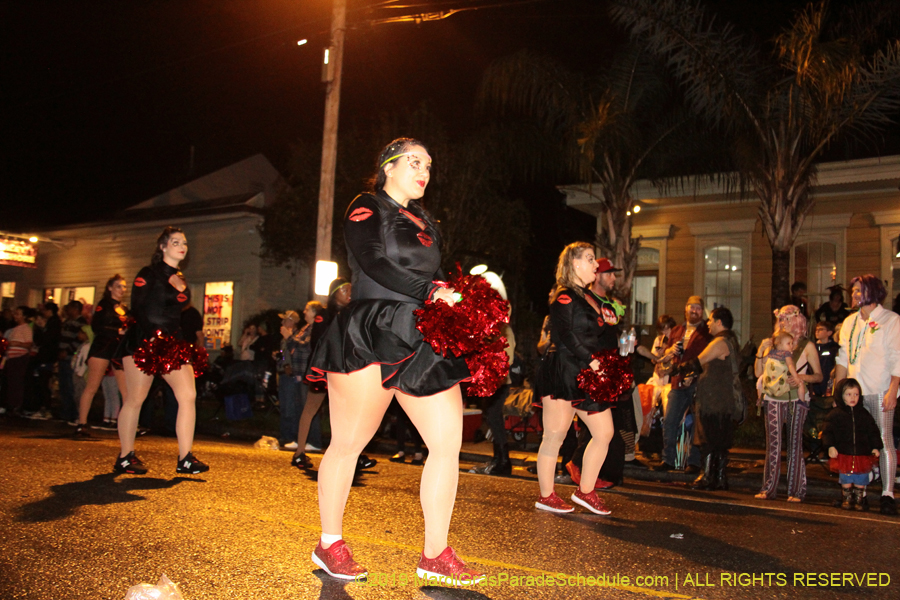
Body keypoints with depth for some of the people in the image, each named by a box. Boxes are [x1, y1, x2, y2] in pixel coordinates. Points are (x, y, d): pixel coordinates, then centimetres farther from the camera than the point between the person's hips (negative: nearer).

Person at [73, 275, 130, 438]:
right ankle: (81, 425, -2)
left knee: (127, 390, -4)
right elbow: (96, 327, -9)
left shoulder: (124, 309, 21)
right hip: (102, 347, -5)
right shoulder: (104, 304, 3)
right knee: (92, 387, -6)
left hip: (120, 351, 5)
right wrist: (118, 331, -15)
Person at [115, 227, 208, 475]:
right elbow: (138, 309, -11)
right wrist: (152, 337, -23)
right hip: (143, 342, -6)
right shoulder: (149, 274, -2)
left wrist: (189, 345, 13)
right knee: (135, 399, -1)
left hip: (173, 343, 6)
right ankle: (125, 457, 11)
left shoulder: (182, 280, 18)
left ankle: (185, 458, -5)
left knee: (188, 395, -7)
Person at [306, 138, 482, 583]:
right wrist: (431, 292, -16)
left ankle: (435, 555, 7)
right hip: (369, 337, -7)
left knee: (448, 438, -3)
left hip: (420, 341, 7)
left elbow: (436, 275, 20)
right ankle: (329, 544, 20)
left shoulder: (423, 221, 24)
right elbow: (375, 264, -13)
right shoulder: (365, 210, 2)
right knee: (349, 443, 2)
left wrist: (451, 298, 0)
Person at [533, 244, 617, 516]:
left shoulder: (591, 298, 20)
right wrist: (591, 361, -22)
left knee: (604, 433, 6)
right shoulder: (565, 297, -7)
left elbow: (599, 337, 20)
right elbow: (567, 336, -18)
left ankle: (585, 491, 18)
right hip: (563, 374, -9)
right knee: (555, 434, -2)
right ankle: (546, 496, 8)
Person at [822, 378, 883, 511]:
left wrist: (876, 447, 4)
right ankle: (847, 498, 19)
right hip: (844, 454, -2)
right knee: (845, 478, 4)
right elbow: (828, 431, -2)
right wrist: (830, 446, -13)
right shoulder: (835, 414, -2)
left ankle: (860, 498, 23)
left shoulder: (863, 414, 7)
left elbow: (873, 431, 11)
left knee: (861, 479, 7)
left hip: (862, 454, 2)